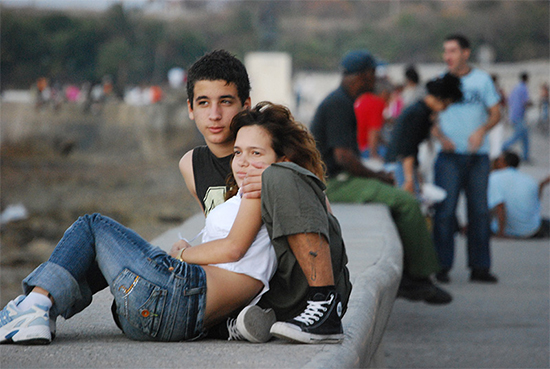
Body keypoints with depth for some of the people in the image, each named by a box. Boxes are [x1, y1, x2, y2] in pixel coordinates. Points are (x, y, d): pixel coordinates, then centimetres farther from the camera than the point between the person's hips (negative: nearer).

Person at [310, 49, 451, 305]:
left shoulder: (341, 101, 17)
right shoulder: (339, 104, -17)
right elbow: (343, 156, -23)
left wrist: (373, 174, 12)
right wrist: (375, 176, -10)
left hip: (341, 180, 11)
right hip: (336, 183, -11)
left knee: (403, 200, 11)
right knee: (407, 203, -15)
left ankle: (404, 277, 6)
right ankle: (419, 276, -6)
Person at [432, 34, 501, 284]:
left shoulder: (482, 80, 8)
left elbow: (495, 113, 7)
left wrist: (482, 130, -13)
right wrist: (441, 137, -13)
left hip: (478, 156, 1)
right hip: (450, 156, -1)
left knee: (479, 211, 3)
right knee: (445, 211, -7)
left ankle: (479, 266, 9)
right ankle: (442, 266, -1)